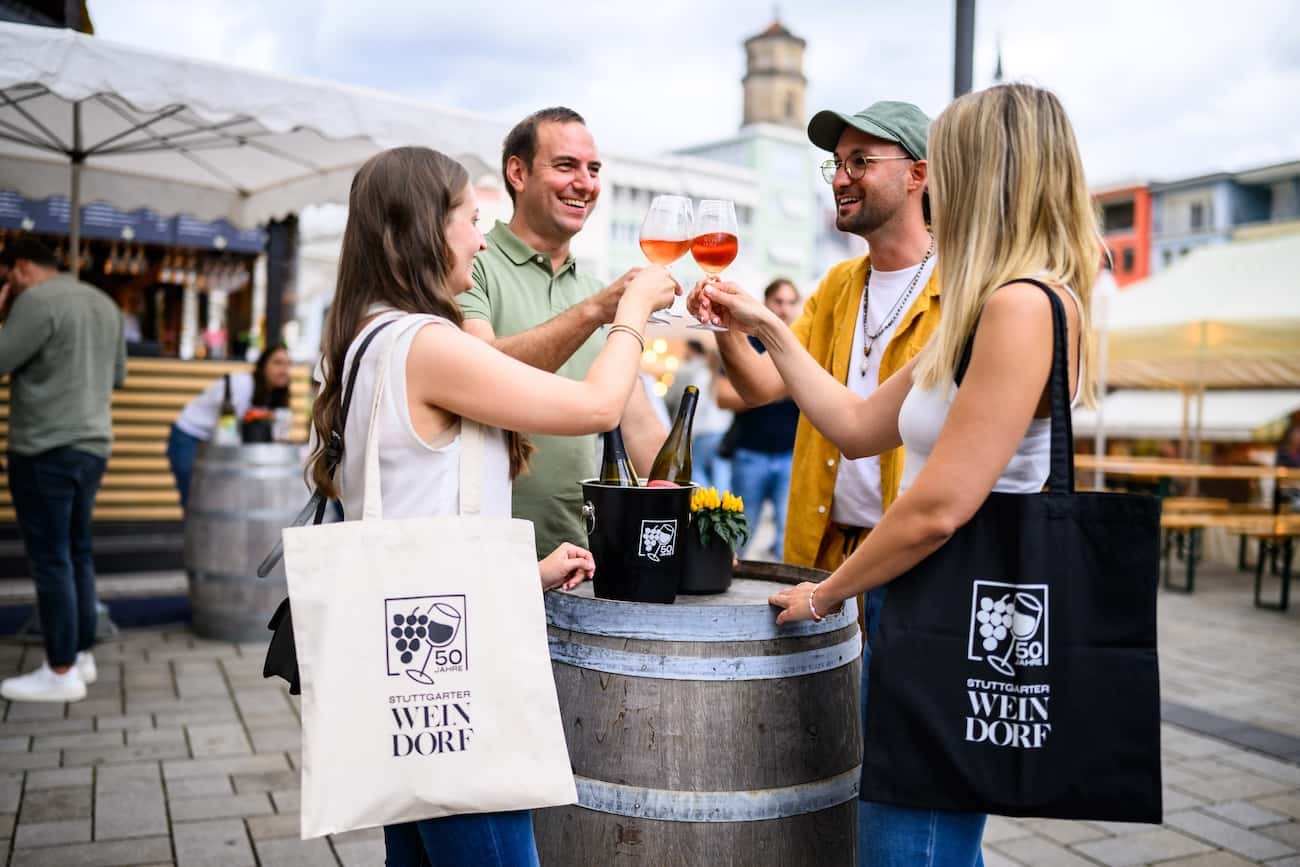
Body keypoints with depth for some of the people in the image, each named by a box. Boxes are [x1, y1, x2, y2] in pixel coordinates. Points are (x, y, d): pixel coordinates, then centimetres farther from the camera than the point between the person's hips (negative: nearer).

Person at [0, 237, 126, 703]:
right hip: (92, 446, 8)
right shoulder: (104, 302, 14)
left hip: (45, 450, -8)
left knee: (50, 559, -3)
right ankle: (82, 654, 21)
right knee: (78, 553, 15)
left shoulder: (38, 301, -12)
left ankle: (61, 672, 2)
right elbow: (117, 375, 21)